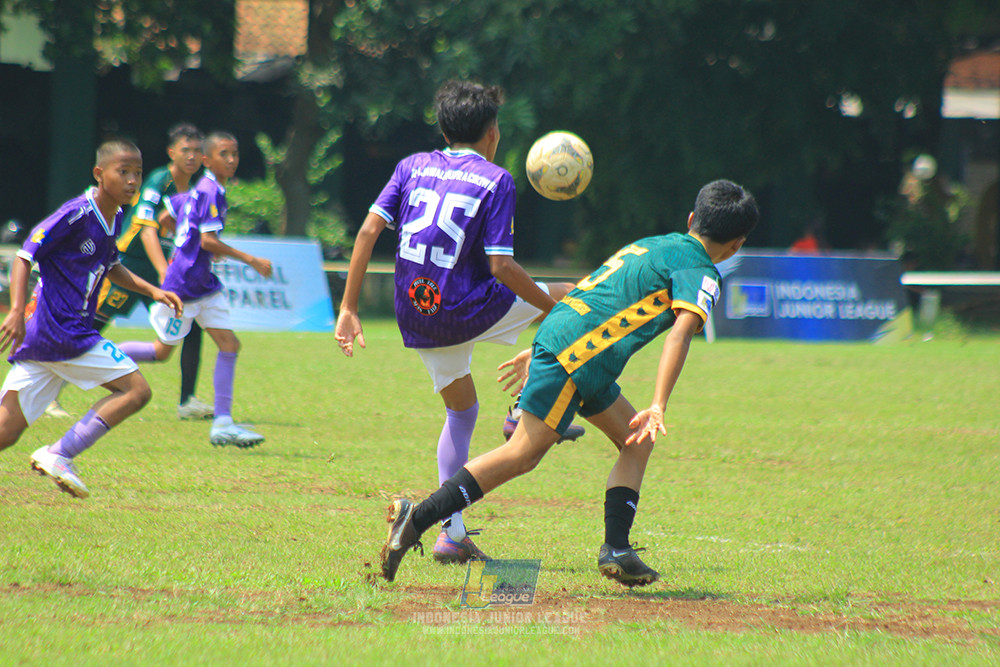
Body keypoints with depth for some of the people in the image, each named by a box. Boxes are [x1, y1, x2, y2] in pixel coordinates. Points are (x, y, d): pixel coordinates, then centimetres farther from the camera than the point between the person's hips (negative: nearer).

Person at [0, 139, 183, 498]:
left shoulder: (115, 217, 15)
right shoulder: (76, 214, -13)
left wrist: (151, 290, 22)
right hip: (60, 331, -9)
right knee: (135, 389, -6)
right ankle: (59, 455, -10)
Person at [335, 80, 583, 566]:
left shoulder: (414, 166, 8)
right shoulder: (495, 180, -6)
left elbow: (370, 229, -2)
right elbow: (501, 267, -15)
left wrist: (348, 308, 0)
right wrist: (552, 307, -1)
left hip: (414, 319, 5)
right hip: (465, 313, -5)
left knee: (461, 409, 24)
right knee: (570, 297, 14)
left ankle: (452, 533, 16)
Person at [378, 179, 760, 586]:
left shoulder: (651, 246, 26)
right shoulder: (702, 274, -1)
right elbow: (681, 331, -18)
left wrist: (538, 351, 34)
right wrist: (658, 408, -27)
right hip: (575, 357, -9)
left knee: (637, 442, 15)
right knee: (522, 455, -12)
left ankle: (616, 549, 6)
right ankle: (417, 518, -17)